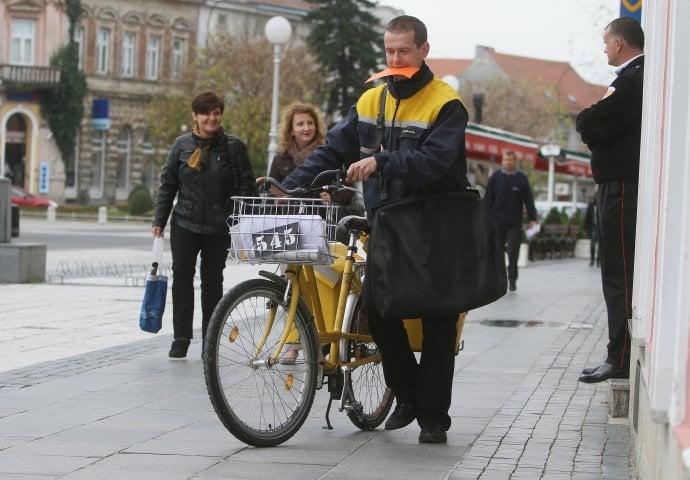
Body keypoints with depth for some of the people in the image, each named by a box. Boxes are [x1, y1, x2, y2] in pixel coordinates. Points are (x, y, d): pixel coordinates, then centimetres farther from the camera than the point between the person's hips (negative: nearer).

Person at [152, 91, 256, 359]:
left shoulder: (234, 146, -1)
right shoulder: (182, 145, 4)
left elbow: (246, 185, 1)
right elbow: (167, 184, 8)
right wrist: (159, 220, 4)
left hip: (219, 228, -1)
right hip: (185, 224, 1)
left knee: (212, 280, 6)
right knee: (182, 276, -4)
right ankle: (180, 339, 3)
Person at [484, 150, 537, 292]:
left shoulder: (522, 179, 5)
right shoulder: (495, 177, 4)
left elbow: (528, 200, 6)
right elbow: (488, 199, 4)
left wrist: (532, 218, -1)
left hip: (515, 223, -1)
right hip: (497, 222, 1)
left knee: (513, 252, -5)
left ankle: (512, 280, 4)